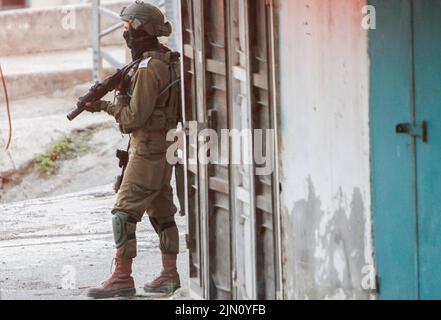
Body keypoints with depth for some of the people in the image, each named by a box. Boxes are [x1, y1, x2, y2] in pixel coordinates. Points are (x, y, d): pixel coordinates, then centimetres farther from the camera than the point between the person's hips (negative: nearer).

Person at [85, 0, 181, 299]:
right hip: (164, 149, 10)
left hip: (147, 151, -10)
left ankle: (122, 277, -8)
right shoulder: (168, 60, 9)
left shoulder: (148, 69, -20)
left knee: (124, 213, -7)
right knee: (162, 212, 13)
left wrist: (107, 106, -6)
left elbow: (134, 118, -19)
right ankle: (170, 275, 17)